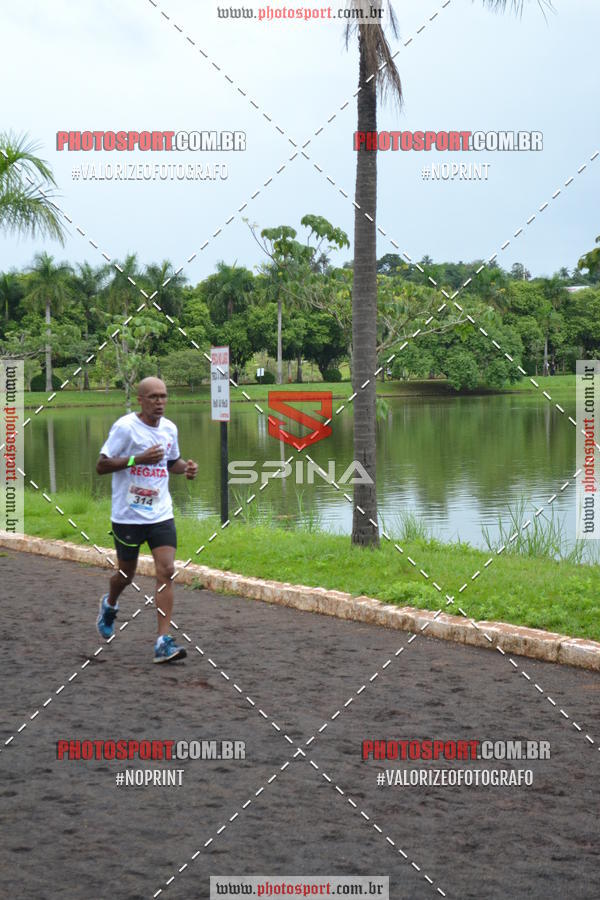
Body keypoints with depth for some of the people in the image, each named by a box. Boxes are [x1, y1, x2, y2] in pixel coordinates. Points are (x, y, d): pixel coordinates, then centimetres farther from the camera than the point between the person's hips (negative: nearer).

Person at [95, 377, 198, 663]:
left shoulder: (169, 428, 5)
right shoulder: (125, 426, -12)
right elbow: (101, 466, -13)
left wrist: (186, 467, 0)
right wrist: (138, 459, -24)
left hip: (161, 514, 4)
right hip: (127, 514, -4)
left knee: (166, 571, -10)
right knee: (127, 572, 13)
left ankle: (163, 642, -10)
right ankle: (109, 605, 48)